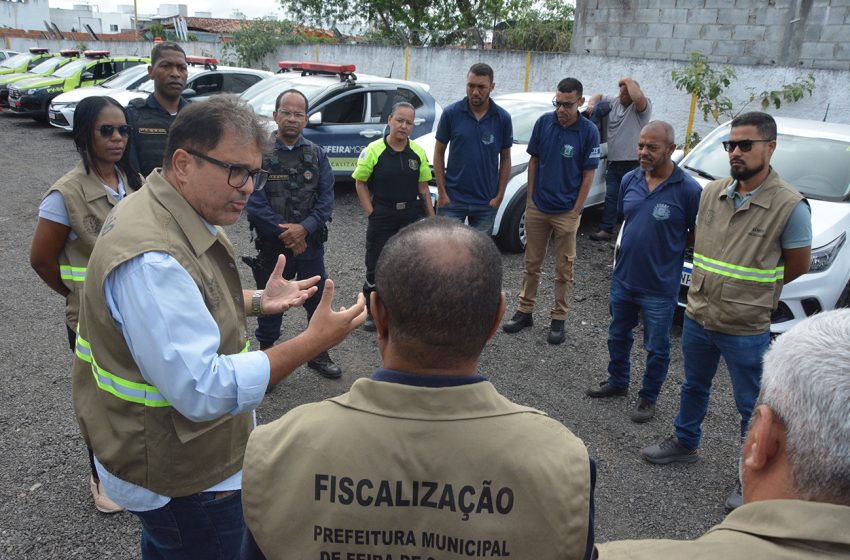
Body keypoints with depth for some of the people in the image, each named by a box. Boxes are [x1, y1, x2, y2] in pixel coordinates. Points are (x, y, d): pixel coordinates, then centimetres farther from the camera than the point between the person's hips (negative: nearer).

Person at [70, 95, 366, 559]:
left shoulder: (181, 219, 1)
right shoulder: (151, 257, -34)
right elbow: (203, 390, -36)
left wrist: (257, 302, 6)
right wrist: (312, 342, -34)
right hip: (183, 480, -10)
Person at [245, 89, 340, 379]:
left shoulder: (316, 154, 5)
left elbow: (326, 198, -1)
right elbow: (255, 201, -11)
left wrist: (303, 228, -16)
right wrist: (285, 234, -15)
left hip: (311, 243, 3)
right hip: (272, 245, -3)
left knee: (319, 300, 12)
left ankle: (319, 354, 30)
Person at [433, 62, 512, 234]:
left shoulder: (503, 118, -2)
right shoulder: (451, 113, -5)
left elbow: (505, 159, 6)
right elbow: (439, 152, 1)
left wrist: (499, 195, -1)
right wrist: (442, 192, -4)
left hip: (486, 202, 1)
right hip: (452, 199, -1)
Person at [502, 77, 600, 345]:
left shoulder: (588, 131, -9)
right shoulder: (544, 122, -2)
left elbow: (588, 175, -6)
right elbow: (534, 161, 7)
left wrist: (575, 212, -8)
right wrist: (530, 198, 4)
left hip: (566, 212, -3)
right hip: (537, 207, 3)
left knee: (563, 269, 7)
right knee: (531, 263, 12)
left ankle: (558, 319, 18)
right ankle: (524, 311, 25)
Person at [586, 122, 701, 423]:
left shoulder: (688, 189, -17)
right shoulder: (630, 180, -1)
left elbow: (696, 235, -7)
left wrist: (667, 243, -10)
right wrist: (636, 242, 7)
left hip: (660, 286, -5)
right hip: (623, 278, 5)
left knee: (656, 348, 12)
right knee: (618, 335, 23)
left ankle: (648, 398, 32)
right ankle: (617, 382, 45)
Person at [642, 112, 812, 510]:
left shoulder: (790, 207, -16)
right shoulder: (711, 193, -1)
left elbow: (797, 266, -5)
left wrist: (752, 291, 3)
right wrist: (716, 287, 6)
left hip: (746, 329, -5)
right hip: (698, 316, 6)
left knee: (752, 407, 10)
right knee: (693, 388, 24)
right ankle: (685, 443, 46)